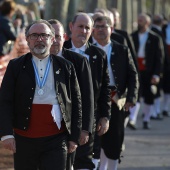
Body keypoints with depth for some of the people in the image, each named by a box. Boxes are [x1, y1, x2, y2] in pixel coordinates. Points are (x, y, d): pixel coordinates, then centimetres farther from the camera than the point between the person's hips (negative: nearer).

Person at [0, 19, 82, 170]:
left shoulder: (66, 67, 8)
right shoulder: (16, 66, 6)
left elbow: (76, 103, 9)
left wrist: (74, 137, 4)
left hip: (56, 140, -1)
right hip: (24, 139, 1)